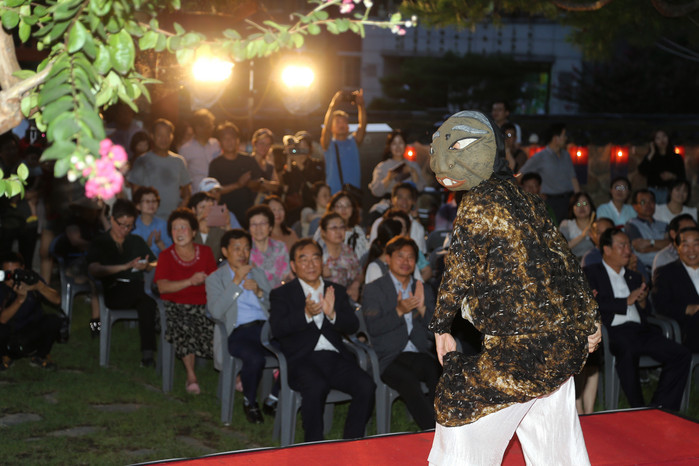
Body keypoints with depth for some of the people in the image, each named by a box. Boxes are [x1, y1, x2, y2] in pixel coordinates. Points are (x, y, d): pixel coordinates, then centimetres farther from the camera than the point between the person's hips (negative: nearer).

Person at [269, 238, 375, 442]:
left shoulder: (336, 291, 21)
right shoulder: (281, 294, 11)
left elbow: (353, 326, 8)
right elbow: (277, 329, -6)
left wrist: (332, 314, -14)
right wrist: (306, 314, -21)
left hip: (336, 358, 4)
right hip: (303, 360, -3)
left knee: (367, 386, -23)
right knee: (316, 386, -35)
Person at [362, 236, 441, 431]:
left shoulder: (424, 290, 21)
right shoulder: (373, 290, 9)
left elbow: (434, 332, 12)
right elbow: (373, 328, -5)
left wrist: (422, 309, -6)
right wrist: (399, 311, -18)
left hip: (420, 355, 3)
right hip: (389, 358, -3)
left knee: (438, 373, -31)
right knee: (409, 381, -35)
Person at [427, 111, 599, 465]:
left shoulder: (478, 203, -11)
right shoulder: (523, 198, 12)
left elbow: (460, 270, -10)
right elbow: (563, 256, 14)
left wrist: (441, 326, 3)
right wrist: (589, 319, 20)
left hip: (521, 349, -8)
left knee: (458, 405, 2)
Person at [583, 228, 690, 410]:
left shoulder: (634, 277, 29)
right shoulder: (591, 273, 10)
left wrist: (642, 301, 3)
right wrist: (627, 301, -7)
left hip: (641, 330, 6)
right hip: (614, 332, -6)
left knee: (682, 354, -16)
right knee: (627, 351, -40)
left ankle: (660, 409, -13)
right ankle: (639, 410, -24)